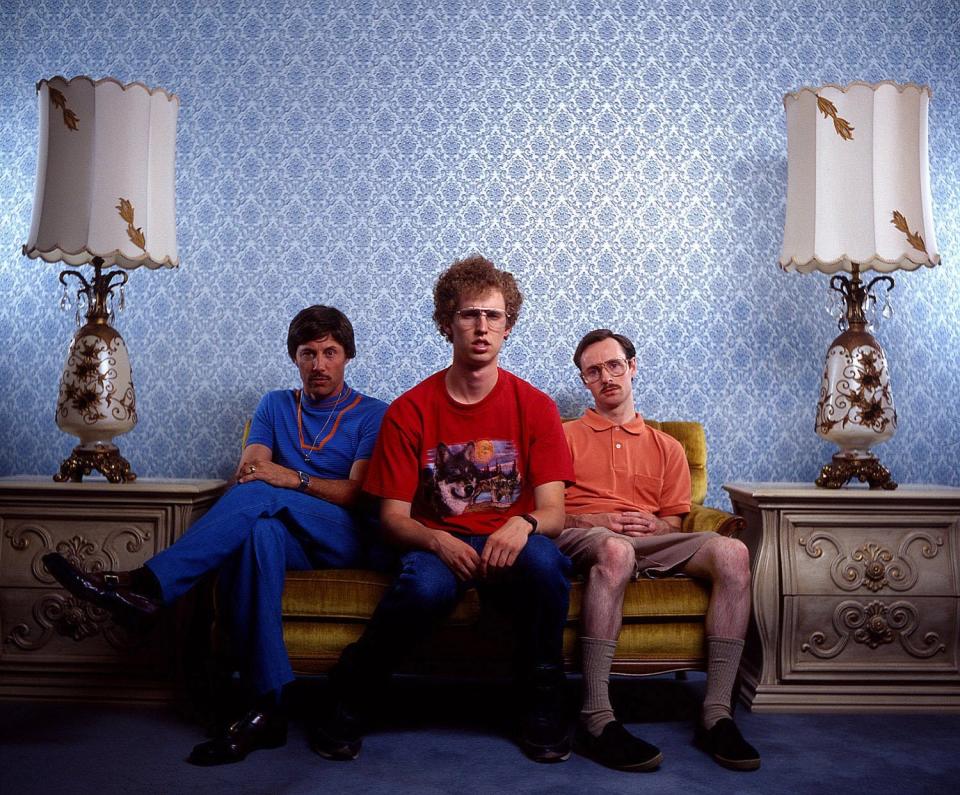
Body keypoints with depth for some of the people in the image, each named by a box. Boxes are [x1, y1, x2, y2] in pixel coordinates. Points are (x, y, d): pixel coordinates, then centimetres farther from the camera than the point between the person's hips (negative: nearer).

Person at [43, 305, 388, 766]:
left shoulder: (372, 414, 9)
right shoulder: (275, 406, 23)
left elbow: (359, 494, -3)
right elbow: (248, 469, 8)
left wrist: (293, 479, -18)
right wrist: (253, 471, -17)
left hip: (343, 538, -2)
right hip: (288, 535, 3)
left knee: (259, 496, -32)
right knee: (261, 531, -37)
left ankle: (148, 585, -34)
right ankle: (269, 706, -39)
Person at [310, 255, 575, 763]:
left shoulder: (535, 407, 1)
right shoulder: (409, 411, -1)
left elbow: (553, 511, -4)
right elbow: (392, 518, -2)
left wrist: (524, 524, -28)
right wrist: (437, 541, -24)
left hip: (508, 547, 1)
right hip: (436, 544, -1)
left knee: (544, 559, -34)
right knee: (425, 586, -36)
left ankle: (543, 704, -10)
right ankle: (347, 698, -8)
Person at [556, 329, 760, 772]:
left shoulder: (667, 447, 27)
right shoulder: (566, 436, 20)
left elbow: (674, 523, 20)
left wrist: (651, 525, -4)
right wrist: (599, 521, -9)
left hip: (652, 544, 3)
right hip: (580, 540, -3)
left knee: (731, 551, -26)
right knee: (616, 549, -41)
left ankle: (716, 715, -27)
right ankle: (596, 720, -42)